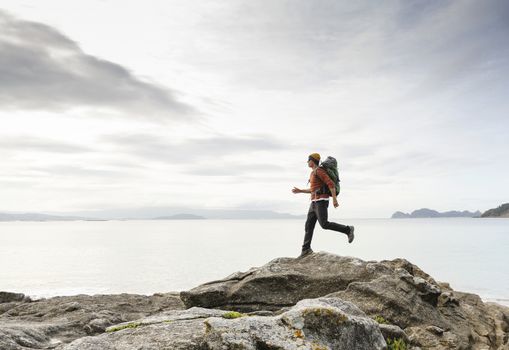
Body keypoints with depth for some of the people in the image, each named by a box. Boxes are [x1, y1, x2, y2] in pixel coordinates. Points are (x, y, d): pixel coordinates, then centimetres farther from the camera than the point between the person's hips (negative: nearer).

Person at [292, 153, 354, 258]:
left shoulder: (319, 171, -10)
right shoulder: (314, 173, 23)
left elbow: (331, 184, -19)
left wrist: (334, 199, -24)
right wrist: (300, 191, 26)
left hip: (321, 201, -10)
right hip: (315, 203, 10)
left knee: (324, 225, -18)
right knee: (309, 225, 2)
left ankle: (348, 230, -4)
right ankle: (306, 249, 2)